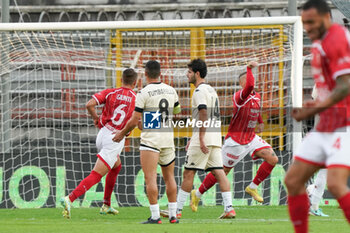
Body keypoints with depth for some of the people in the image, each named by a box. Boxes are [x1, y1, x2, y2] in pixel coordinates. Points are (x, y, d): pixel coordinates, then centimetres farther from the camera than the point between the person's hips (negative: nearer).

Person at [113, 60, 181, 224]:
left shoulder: (143, 93, -10)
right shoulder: (171, 90, 7)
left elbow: (134, 120, -10)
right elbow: (177, 110, 23)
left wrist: (122, 134, 5)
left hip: (150, 138, -6)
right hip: (168, 137, 6)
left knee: (150, 178, -8)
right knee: (169, 177, 15)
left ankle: (155, 216, -15)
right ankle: (173, 215, 14)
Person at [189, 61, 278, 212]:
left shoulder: (256, 97, 6)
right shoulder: (239, 96, -21)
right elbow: (249, 86, -44)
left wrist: (260, 122, 20)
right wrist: (249, 68, -39)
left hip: (251, 138, 7)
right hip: (235, 141, -7)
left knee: (272, 159, -8)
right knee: (223, 171, 1)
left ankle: (252, 187, 7)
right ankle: (197, 194, 20)